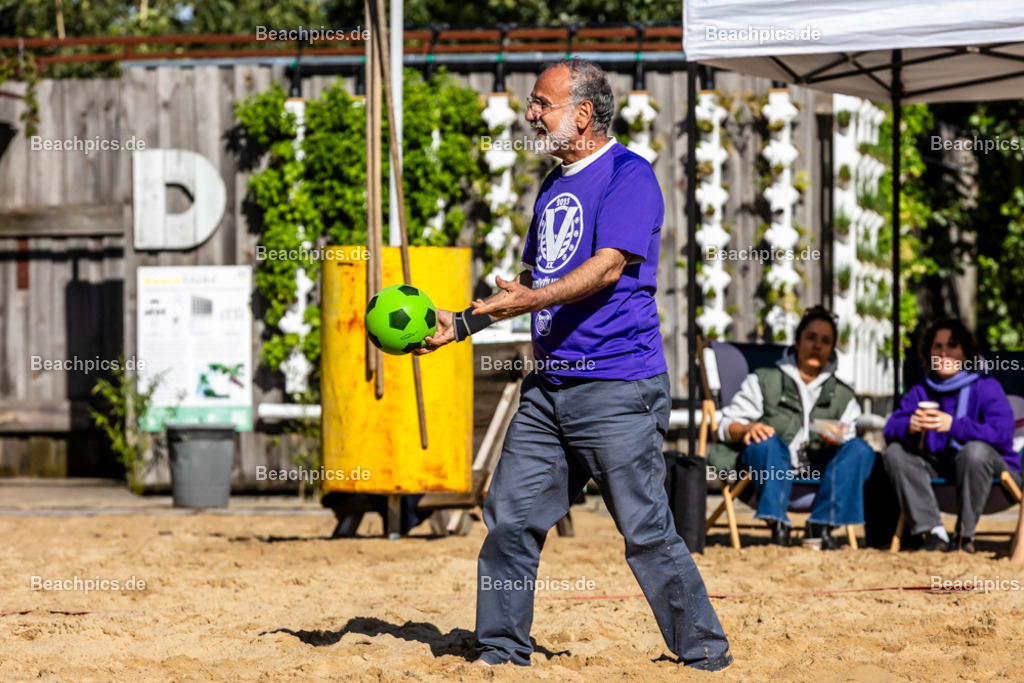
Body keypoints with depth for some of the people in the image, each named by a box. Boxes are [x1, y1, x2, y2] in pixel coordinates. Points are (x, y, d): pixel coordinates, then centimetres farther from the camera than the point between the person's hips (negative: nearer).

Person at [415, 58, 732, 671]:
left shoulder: (629, 175, -8)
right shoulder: (555, 187, 19)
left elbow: (607, 268, -21)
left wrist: (529, 298, -31)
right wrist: (464, 321, 18)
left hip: (617, 386, -8)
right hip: (550, 384, 8)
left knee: (647, 531, -6)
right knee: (509, 518, 4)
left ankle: (705, 652, 6)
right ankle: (500, 649, 12)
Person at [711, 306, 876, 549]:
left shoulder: (843, 396, 17)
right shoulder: (764, 381, 9)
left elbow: (848, 445, 9)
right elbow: (726, 426, 2)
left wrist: (837, 440, -15)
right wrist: (748, 429, -22)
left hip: (816, 470, 3)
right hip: (771, 465, -2)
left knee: (860, 450, -21)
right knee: (766, 441, -34)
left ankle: (823, 523, -25)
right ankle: (778, 523, -34)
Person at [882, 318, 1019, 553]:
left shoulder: (986, 388, -15)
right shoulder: (922, 390, 1)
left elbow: (1002, 433, -29)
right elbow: (891, 428, -9)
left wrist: (954, 425, -42)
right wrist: (909, 427, -34)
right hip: (943, 468, 5)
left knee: (975, 450, -36)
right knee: (896, 451, -13)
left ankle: (964, 534, -22)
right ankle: (933, 531, -18)